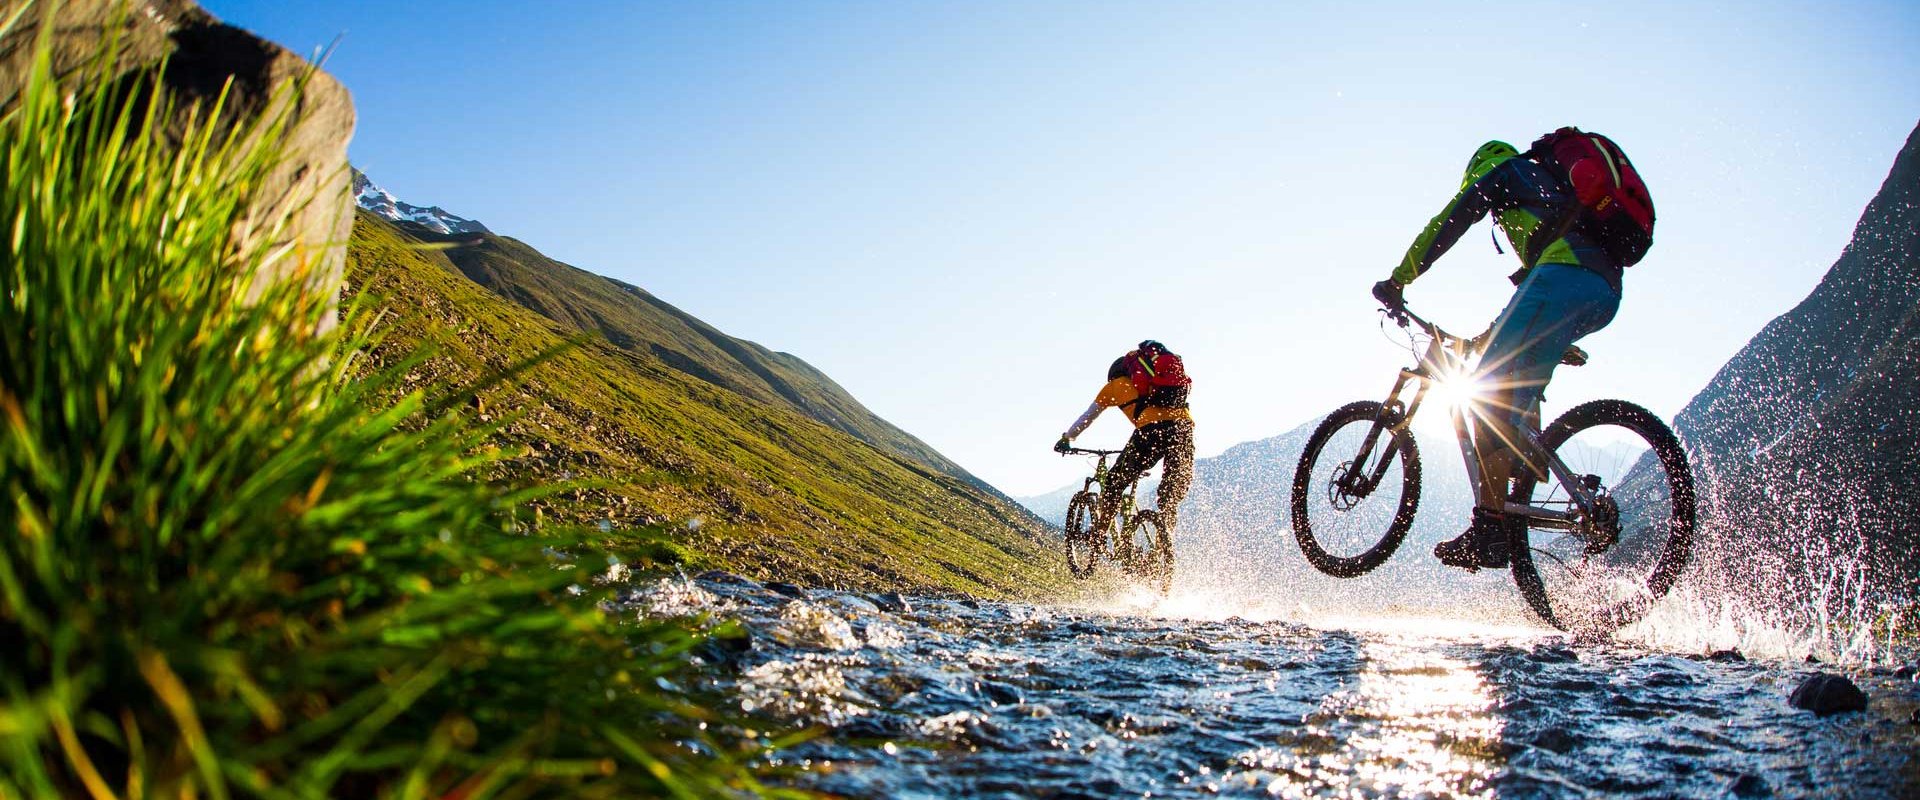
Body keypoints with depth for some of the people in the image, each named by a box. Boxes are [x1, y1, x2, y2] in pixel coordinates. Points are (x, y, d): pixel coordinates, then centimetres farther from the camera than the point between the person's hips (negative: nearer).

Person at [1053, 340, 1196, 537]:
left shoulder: (1114, 386, 25)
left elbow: (1086, 418, 32)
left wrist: (1066, 439, 48)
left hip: (1153, 429, -4)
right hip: (1185, 424, 4)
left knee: (1114, 483, 14)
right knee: (1172, 497, 15)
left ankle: (1098, 534, 15)